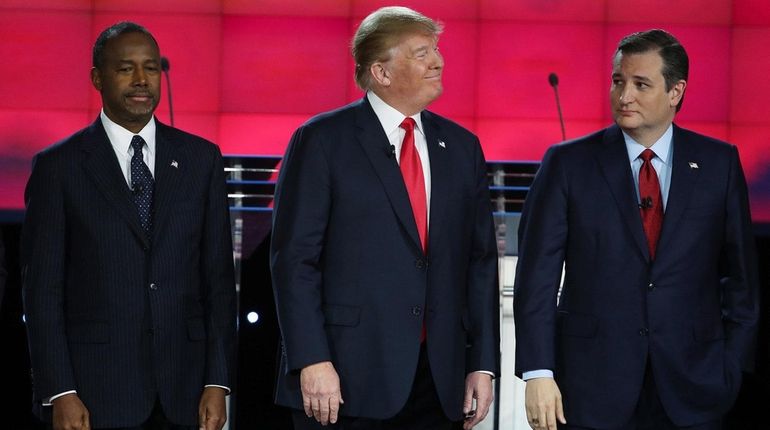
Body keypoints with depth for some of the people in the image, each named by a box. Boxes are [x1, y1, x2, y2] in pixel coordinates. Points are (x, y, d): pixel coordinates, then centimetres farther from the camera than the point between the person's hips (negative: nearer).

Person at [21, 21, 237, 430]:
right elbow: (42, 289, -2)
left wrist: (218, 382, 0)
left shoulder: (200, 158, 9)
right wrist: (59, 393, -9)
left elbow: (218, 277, 8)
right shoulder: (58, 166, 1)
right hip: (96, 392, -2)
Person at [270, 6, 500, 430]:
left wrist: (483, 363, 7)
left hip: (437, 382, 5)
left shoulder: (461, 147, 13)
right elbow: (294, 259, -7)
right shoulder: (321, 141, -2)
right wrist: (312, 361, -15)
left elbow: (480, 260, 13)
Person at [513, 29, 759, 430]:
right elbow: (537, 274, -3)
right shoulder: (568, 163, -1)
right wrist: (537, 373, -10)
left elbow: (739, 273, 8)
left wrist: (732, 366, 3)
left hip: (691, 384, 1)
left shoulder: (719, 163, 4)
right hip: (592, 388, -1)